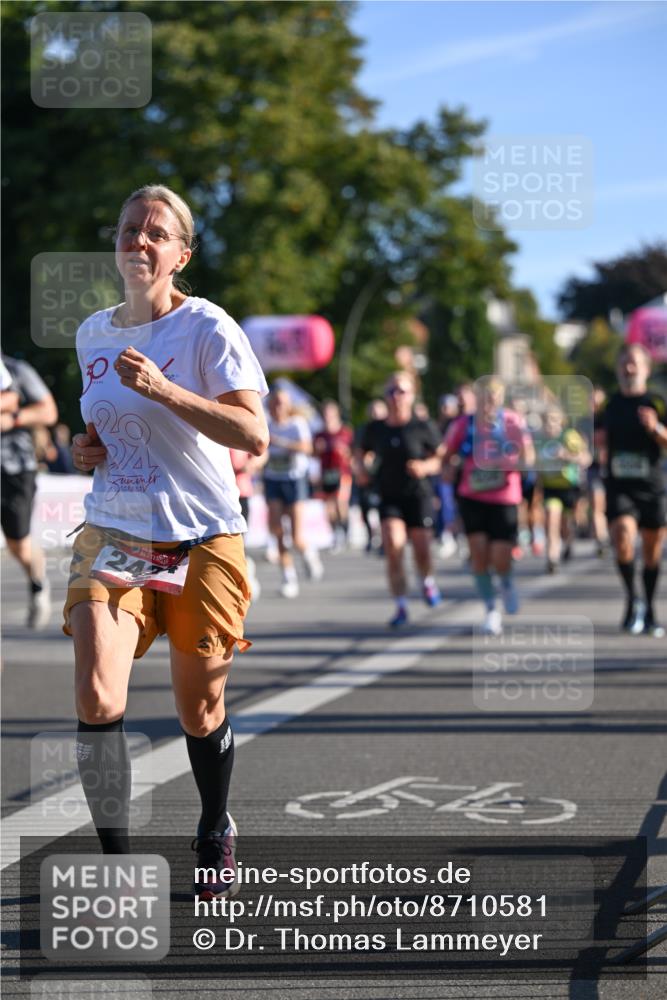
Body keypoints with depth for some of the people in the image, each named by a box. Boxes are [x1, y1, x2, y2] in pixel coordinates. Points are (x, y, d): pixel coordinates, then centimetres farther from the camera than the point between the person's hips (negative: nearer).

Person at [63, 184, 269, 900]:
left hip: (202, 541, -3)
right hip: (113, 536, 3)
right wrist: (87, 447, 4)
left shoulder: (207, 328, -9)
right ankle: (116, 861, -5)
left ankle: (215, 834, 36)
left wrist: (162, 389, -26)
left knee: (199, 711, 8)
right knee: (96, 698, -16)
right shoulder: (92, 334, 9)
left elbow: (254, 436, -18)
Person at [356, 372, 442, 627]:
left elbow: (440, 459, -1)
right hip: (389, 498, 2)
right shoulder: (375, 429, 3)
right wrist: (362, 468, 0)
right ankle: (401, 606, -8)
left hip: (419, 496, -1)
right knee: (393, 548, -15)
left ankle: (427, 581, 39)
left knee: (421, 552, 3)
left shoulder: (424, 428, -5)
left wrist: (425, 467, -20)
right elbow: (362, 452, 20)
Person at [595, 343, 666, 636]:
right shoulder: (610, 405, 8)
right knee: (623, 536, -23)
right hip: (619, 487, 1)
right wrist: (598, 440, 0)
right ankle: (632, 599, -6)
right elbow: (600, 439, 22)